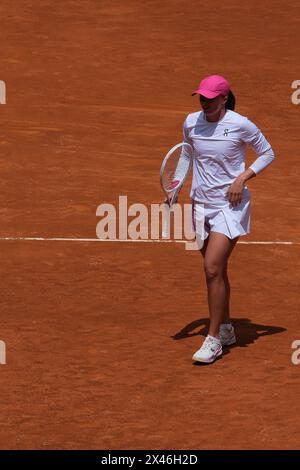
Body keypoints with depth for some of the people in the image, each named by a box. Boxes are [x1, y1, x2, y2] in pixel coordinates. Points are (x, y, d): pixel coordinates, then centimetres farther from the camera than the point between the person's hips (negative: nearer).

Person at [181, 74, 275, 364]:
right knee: (217, 271, 12)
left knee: (213, 269, -15)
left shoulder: (241, 125, -12)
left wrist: (242, 178, -13)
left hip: (230, 204, -5)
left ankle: (214, 340, -7)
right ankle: (226, 329, 28)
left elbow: (267, 154, 0)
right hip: (201, 204, 5)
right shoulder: (191, 122, 2)